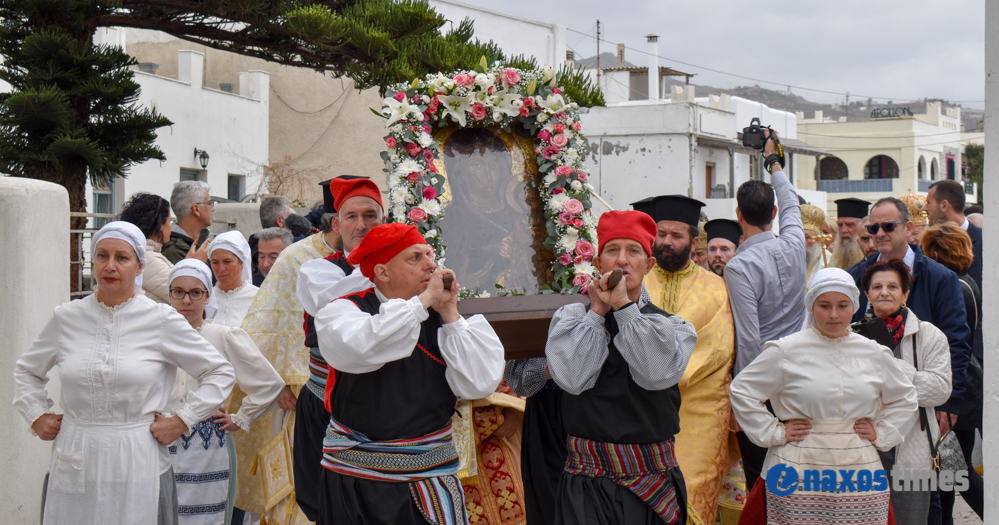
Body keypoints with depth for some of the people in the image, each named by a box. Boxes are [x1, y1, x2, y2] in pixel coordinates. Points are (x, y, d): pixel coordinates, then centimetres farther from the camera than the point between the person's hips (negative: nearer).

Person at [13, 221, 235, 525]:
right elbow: (27, 371, 24)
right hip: (74, 468, 2)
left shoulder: (162, 320, -2)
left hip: (137, 466, -2)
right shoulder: (67, 318, 7)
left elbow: (220, 373, 5)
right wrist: (37, 416, 11)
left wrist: (182, 421, -1)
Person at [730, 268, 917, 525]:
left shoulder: (875, 354, 12)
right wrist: (773, 433, 0)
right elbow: (742, 390, 4)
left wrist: (882, 434, 13)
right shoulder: (786, 352, 0)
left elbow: (904, 398, 26)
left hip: (859, 476, 3)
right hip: (799, 476, -3)